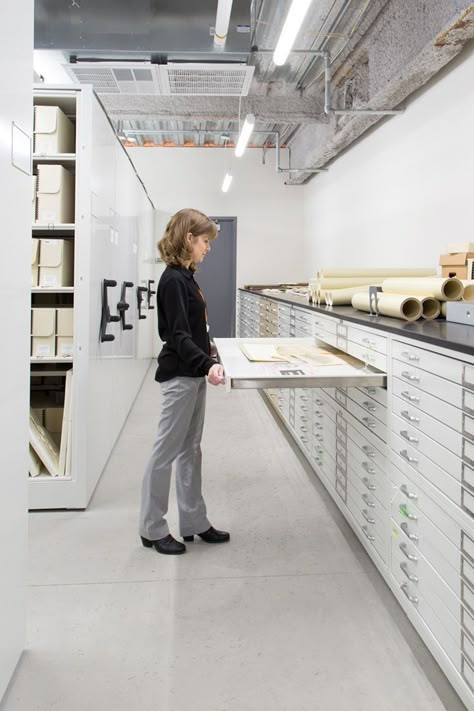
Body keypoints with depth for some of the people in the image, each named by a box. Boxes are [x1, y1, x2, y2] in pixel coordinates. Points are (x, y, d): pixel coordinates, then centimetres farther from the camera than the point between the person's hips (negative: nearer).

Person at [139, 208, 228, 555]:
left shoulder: (185, 276, 11)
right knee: (166, 451, 1)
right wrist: (208, 364, -35)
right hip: (179, 375, -10)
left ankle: (194, 522, 25)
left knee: (190, 449, 14)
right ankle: (152, 529, 14)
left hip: (193, 373, 10)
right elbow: (178, 335, -24)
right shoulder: (173, 280, -17)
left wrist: (205, 347, 35)